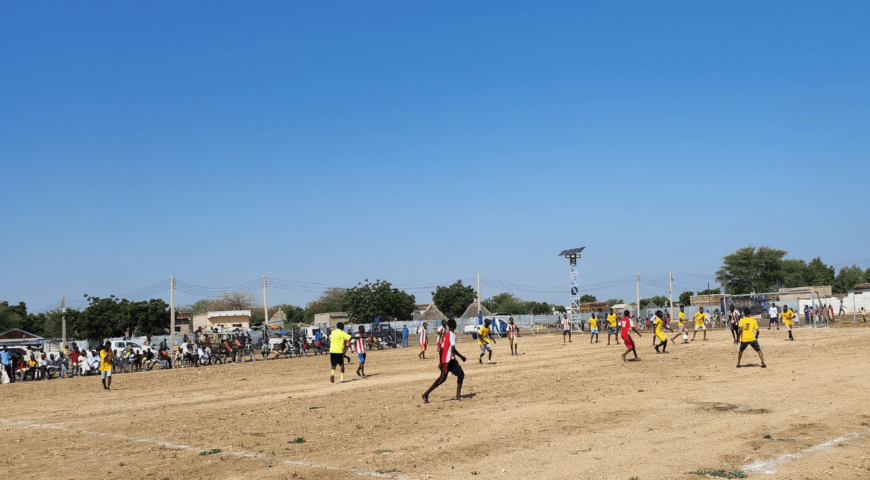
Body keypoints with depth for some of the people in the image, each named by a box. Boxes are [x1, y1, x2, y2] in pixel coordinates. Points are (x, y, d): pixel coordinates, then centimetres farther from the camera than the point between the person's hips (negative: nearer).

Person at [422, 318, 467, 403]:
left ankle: (458, 395, 7)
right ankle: (426, 394, -1)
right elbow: (453, 349, -23)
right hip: (447, 361, -9)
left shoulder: (446, 335, 15)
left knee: (461, 374, 9)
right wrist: (461, 357, -14)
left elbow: (441, 349, 16)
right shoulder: (452, 335, -13)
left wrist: (440, 362, 20)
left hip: (451, 360, 9)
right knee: (442, 379, -5)